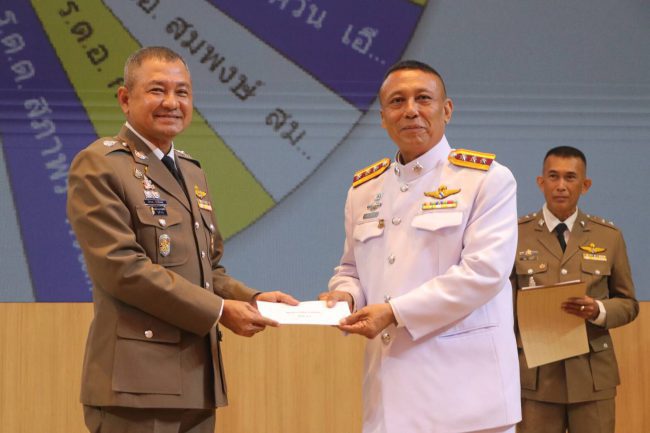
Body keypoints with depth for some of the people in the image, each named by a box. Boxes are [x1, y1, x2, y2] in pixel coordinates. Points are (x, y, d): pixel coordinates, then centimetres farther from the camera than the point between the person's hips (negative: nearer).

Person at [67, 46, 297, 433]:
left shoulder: (192, 172, 20)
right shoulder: (98, 166, -5)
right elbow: (121, 266, -15)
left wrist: (251, 299, 3)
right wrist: (218, 310, -14)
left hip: (198, 381, 8)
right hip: (137, 383, -8)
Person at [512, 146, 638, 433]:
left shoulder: (609, 236, 8)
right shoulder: (516, 234, 3)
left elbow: (628, 303, 10)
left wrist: (599, 311, -11)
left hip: (592, 374, 1)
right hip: (534, 373, -1)